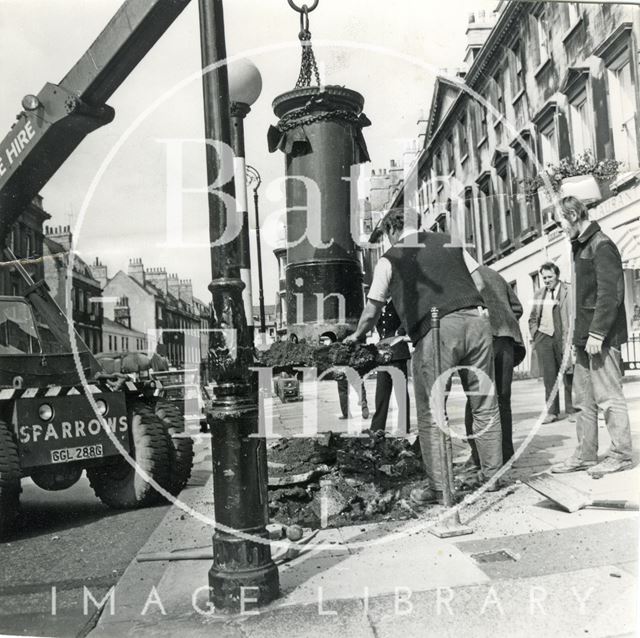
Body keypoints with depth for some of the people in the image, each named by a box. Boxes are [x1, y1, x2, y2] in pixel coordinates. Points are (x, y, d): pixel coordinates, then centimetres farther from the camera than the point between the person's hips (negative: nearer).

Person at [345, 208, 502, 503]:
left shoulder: (390, 259, 12)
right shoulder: (450, 242, 23)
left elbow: (372, 311, 17)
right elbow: (482, 281, 26)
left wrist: (357, 335, 34)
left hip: (435, 330, -4)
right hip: (476, 319, 5)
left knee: (431, 414, 5)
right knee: (485, 406, 13)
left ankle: (437, 487, 9)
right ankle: (492, 475, 22)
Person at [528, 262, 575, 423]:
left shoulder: (568, 291, 1)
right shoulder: (539, 294, 16)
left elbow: (573, 316, -4)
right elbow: (532, 318, 23)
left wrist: (569, 339, -11)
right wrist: (535, 335, 10)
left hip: (562, 337, -4)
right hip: (544, 336, 4)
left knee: (568, 374, 1)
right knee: (548, 376, 3)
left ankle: (572, 410, 11)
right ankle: (552, 411, 8)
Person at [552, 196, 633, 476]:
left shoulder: (602, 246, -11)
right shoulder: (580, 246, 17)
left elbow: (611, 294, -18)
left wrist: (597, 333, -21)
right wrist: (579, 333, 15)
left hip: (602, 336, -9)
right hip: (586, 336, 9)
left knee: (608, 396, -2)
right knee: (584, 399, 11)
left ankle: (620, 454, 8)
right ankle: (585, 455, 19)